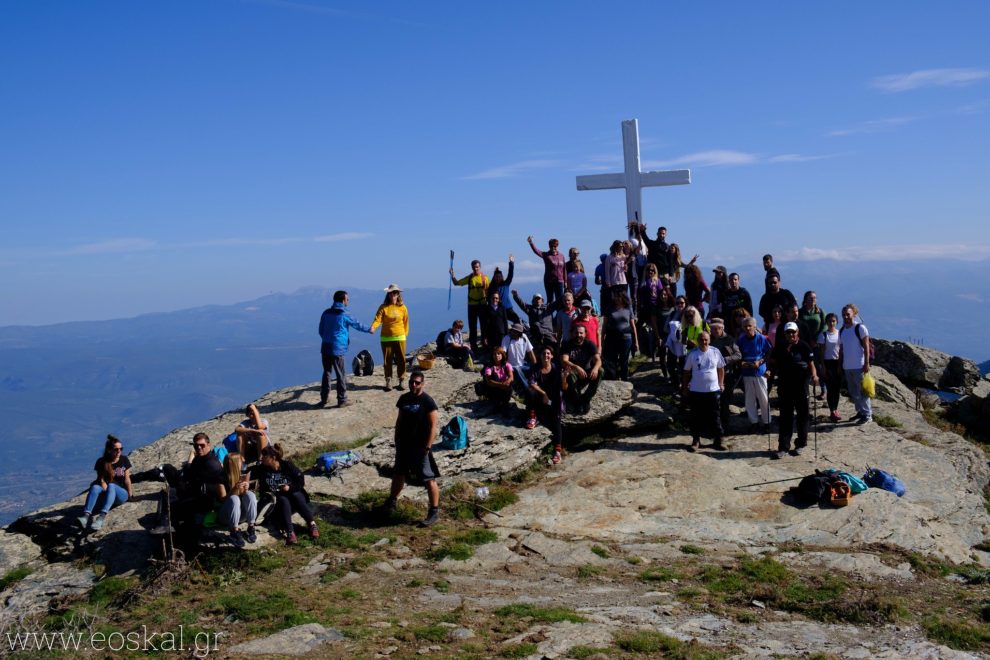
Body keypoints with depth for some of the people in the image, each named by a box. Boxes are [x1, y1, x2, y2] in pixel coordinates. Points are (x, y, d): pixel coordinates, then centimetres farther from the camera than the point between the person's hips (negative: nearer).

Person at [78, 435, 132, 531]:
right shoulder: (101, 462, -2)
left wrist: (130, 495, 2)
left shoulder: (124, 460, 0)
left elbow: (127, 479, 1)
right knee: (95, 487, -31)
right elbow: (101, 480, -6)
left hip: (121, 493, -1)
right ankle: (86, 516, -51)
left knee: (111, 486, -34)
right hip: (107, 494, 1)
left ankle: (102, 516, -56)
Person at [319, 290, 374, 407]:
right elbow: (357, 325, 7)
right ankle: (342, 400, 5)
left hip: (325, 348, 6)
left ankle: (324, 398, 19)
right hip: (337, 349, -6)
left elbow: (321, 331, 13)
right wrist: (369, 329, 24)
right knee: (341, 375, 2)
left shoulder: (326, 313, 7)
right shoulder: (345, 315, -7)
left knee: (326, 373, 15)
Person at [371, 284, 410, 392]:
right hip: (386, 338, -1)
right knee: (387, 361, 5)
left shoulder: (402, 307, 1)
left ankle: (400, 381, 13)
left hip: (400, 338, 1)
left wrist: (404, 335, 6)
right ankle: (388, 382, 14)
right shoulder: (383, 307, -3)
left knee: (401, 360, 2)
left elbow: (405, 322, 8)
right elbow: (378, 319, -15)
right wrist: (373, 327, -34)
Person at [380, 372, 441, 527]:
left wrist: (427, 448, -18)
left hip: (420, 447, -7)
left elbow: (432, 426, -15)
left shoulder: (428, 402, -15)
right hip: (404, 444, 7)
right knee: (398, 474, 22)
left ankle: (434, 512, 6)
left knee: (429, 480, -3)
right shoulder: (404, 399, 5)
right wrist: (397, 440, 11)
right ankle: (391, 502, 41)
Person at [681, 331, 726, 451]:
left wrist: (721, 384, 7)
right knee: (696, 417, 6)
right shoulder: (692, 354, -3)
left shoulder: (715, 352, 0)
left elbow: (721, 368, 9)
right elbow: (687, 372, 5)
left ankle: (718, 440, 15)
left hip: (713, 390, 0)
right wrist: (685, 387, 6)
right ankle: (696, 440, 16)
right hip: (696, 391, 0)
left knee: (714, 416, 6)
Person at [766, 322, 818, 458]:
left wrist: (813, 375, -22)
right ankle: (783, 447, 6)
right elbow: (773, 363, 11)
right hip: (784, 385, 2)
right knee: (785, 416, 4)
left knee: (802, 415, 9)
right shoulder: (779, 347, 6)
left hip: (801, 385, -2)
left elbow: (811, 364, -5)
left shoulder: (804, 347, -3)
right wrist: (770, 371, -8)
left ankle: (800, 444, 21)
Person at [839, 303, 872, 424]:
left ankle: (867, 414, 2)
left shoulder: (860, 328, -7)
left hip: (859, 366, -7)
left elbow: (866, 346, -9)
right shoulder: (842, 331, 11)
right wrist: (840, 365, 14)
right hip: (847, 367, 7)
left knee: (862, 391, -4)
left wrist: (867, 363, -14)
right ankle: (860, 411, 23)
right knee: (853, 392, 12)